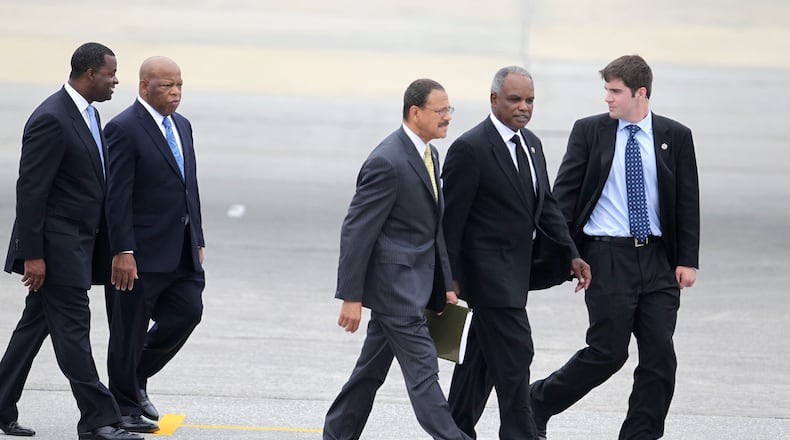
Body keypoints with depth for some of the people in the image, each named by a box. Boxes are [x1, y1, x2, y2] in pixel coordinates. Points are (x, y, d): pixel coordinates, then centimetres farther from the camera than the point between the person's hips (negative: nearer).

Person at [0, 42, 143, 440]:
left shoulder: (89, 115, 13)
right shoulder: (51, 119, -17)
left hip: (78, 243, 10)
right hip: (56, 244, -10)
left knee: (35, 325, 14)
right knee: (73, 329, -6)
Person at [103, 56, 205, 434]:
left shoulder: (182, 126, 14)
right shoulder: (124, 129, -12)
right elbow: (117, 196, -16)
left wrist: (197, 241, 15)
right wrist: (122, 252, -20)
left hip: (181, 252, 8)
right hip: (141, 252, -8)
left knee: (187, 312, 4)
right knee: (130, 329, 2)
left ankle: (136, 377, 25)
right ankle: (125, 406, 13)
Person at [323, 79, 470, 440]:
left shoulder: (429, 154, 12)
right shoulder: (387, 162, -18)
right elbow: (356, 231, -18)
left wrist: (445, 285, 17)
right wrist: (350, 297, -18)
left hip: (413, 282, 9)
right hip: (394, 284, -9)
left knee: (371, 370, 15)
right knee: (422, 370, -8)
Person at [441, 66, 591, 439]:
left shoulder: (531, 143, 11)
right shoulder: (470, 149, -15)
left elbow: (545, 205, 16)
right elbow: (451, 218, -14)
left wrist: (570, 255, 6)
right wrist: (450, 278, -14)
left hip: (514, 273, 9)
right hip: (490, 273, -9)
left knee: (482, 356, 15)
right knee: (514, 355, -10)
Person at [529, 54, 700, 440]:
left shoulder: (675, 137, 5)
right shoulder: (589, 131, 2)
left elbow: (688, 202, 7)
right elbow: (564, 194, 1)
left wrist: (687, 260, 0)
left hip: (657, 258, 3)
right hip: (607, 256, -3)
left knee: (659, 355, -1)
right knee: (607, 351, -4)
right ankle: (539, 401, 14)